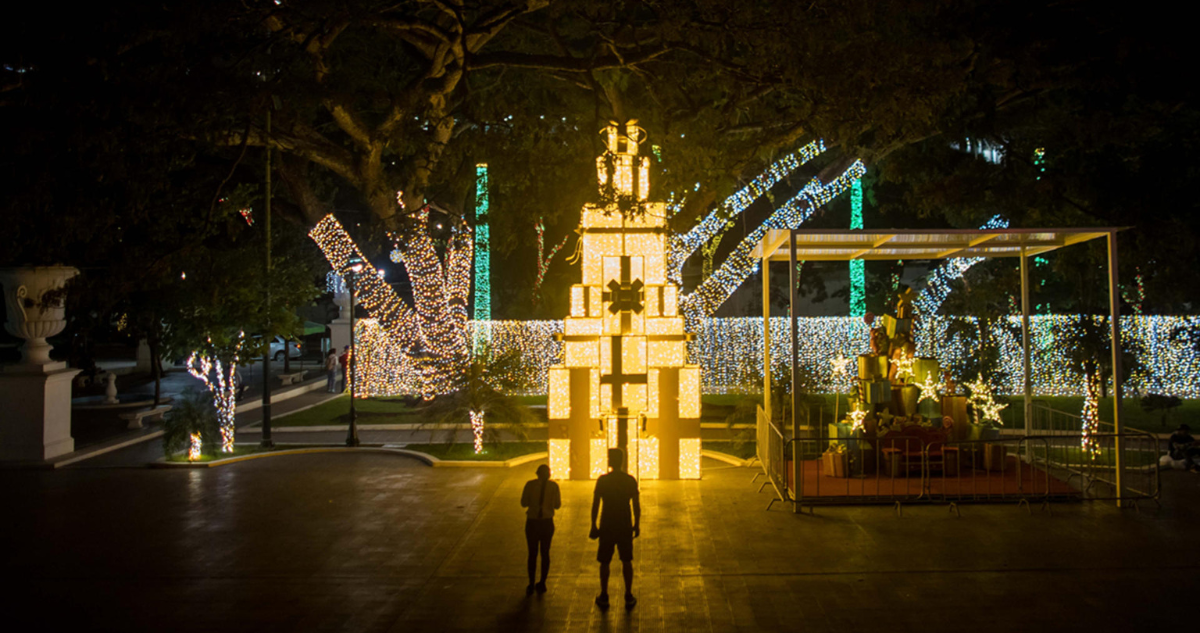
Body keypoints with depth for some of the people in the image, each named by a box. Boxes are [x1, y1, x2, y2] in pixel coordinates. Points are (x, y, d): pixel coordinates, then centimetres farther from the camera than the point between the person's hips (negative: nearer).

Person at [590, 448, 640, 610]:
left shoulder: (602, 480, -9)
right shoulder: (631, 480, -3)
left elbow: (595, 504, -7)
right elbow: (636, 505, 0)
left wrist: (593, 526, 1)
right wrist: (637, 525, 11)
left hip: (607, 526, -2)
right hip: (625, 526, 2)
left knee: (604, 562, 10)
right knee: (626, 561, 12)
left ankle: (604, 597, 14)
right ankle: (629, 597, 14)